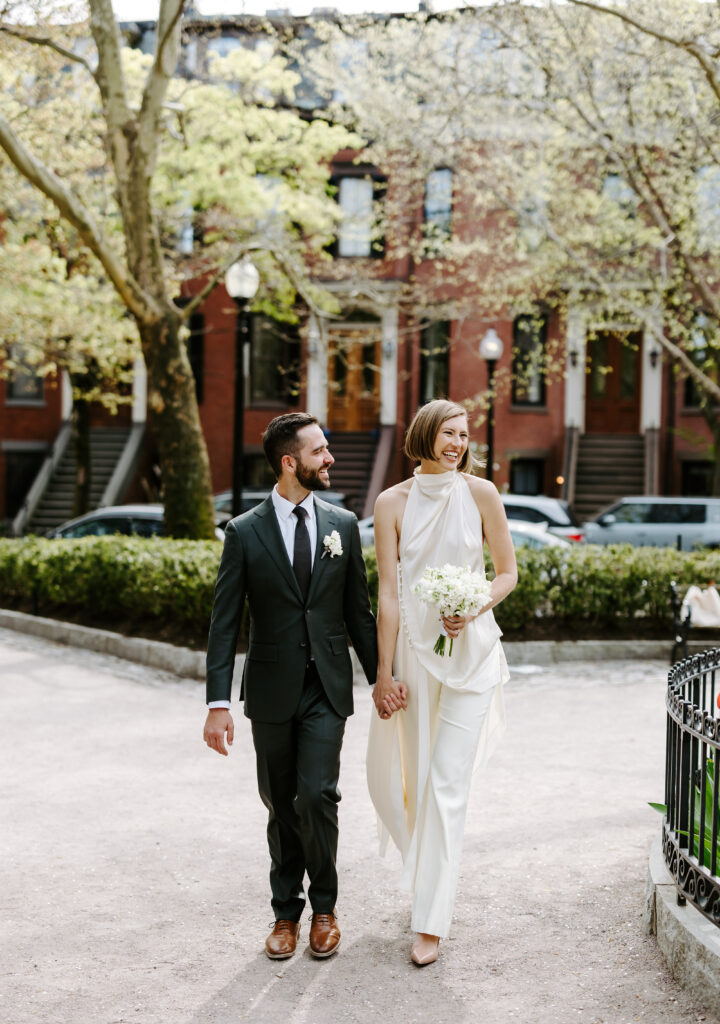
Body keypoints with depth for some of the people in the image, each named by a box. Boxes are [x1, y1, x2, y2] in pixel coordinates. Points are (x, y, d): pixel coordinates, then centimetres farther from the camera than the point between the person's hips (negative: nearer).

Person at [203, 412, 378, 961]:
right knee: (281, 807, 10)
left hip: (327, 689, 1)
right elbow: (225, 622, -6)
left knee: (316, 796, -11)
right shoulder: (245, 532, -4)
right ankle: (287, 912, 27)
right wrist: (218, 702, -12)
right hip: (272, 691, 0)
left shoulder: (343, 524, 4)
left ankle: (324, 906, 11)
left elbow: (358, 611, 10)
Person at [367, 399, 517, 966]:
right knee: (393, 776, 7)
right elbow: (388, 592, -3)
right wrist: (384, 673, -6)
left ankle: (432, 922, 5)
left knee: (448, 783, -4)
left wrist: (473, 610, -14)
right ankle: (431, 867, 39)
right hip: (411, 648, 2)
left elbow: (508, 571, 5)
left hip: (469, 651, -1)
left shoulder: (480, 493, -2)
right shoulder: (393, 502, -1)